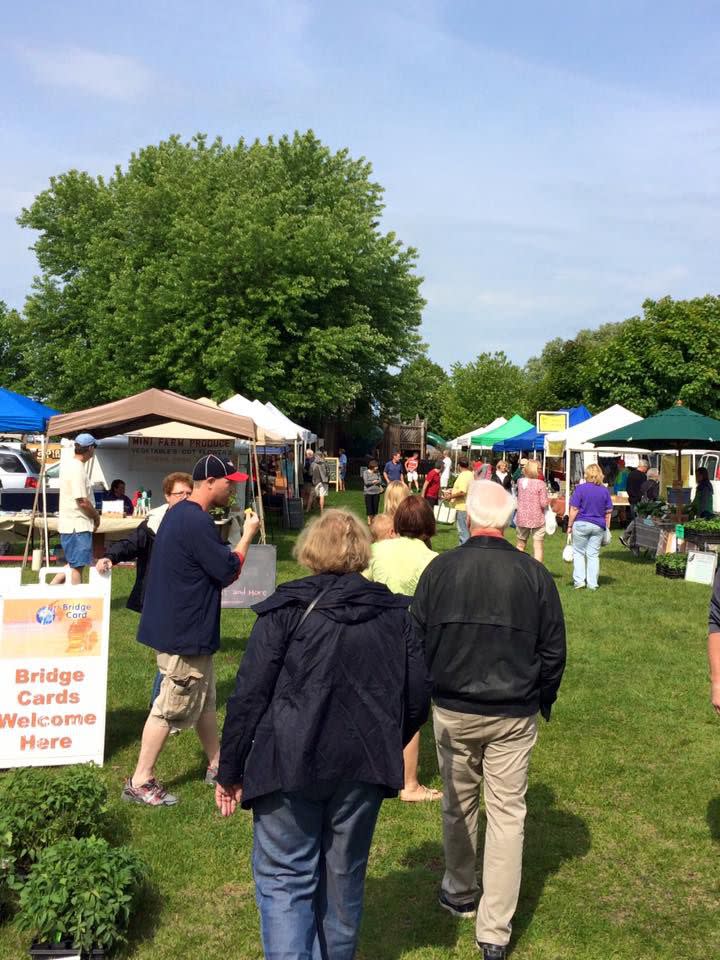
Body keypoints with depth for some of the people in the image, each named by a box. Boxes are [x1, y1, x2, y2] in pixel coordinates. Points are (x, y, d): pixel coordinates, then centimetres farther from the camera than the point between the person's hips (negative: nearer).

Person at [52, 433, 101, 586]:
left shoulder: (68, 464, 12)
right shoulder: (77, 469, -18)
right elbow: (82, 501, -21)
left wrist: (93, 516, 15)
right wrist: (96, 516, -5)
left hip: (69, 524, 10)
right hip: (78, 525, -10)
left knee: (74, 563, 19)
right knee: (77, 565, -1)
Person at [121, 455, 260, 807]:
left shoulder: (180, 513, 10)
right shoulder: (196, 522, -24)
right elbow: (229, 572, -19)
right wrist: (247, 534, -9)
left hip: (183, 626, 11)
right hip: (183, 632, -11)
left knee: (204, 699, 20)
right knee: (170, 708, 1)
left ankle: (216, 765, 33)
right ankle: (140, 782, 12)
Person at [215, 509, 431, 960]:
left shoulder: (285, 608, -8)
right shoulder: (396, 613, 3)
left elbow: (249, 696, -11)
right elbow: (418, 696, 4)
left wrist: (230, 772, -2)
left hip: (289, 768, -3)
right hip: (363, 770, 4)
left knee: (284, 880, 7)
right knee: (344, 880, 19)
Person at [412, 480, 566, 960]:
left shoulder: (440, 569, -9)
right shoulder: (534, 574, -9)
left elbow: (416, 641, 0)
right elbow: (554, 651, -1)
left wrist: (428, 692, 16)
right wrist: (543, 703, 14)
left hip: (452, 711, 1)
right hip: (514, 717, -1)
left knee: (458, 805, 19)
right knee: (507, 813, 8)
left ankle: (460, 893, 38)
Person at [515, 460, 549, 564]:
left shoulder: (520, 481, -2)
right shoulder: (540, 484, -15)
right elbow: (543, 503, -16)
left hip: (522, 518, 4)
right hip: (537, 519, -4)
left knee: (520, 546, 19)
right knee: (538, 547, 2)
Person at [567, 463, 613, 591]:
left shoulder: (580, 488, -8)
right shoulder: (605, 491, 3)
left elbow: (574, 510, -9)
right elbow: (608, 512, 8)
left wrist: (569, 525, -2)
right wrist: (607, 528, 16)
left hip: (581, 524, -3)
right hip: (598, 527, 3)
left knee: (578, 553, 9)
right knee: (593, 555, 8)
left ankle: (579, 581, 4)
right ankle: (592, 584, 9)